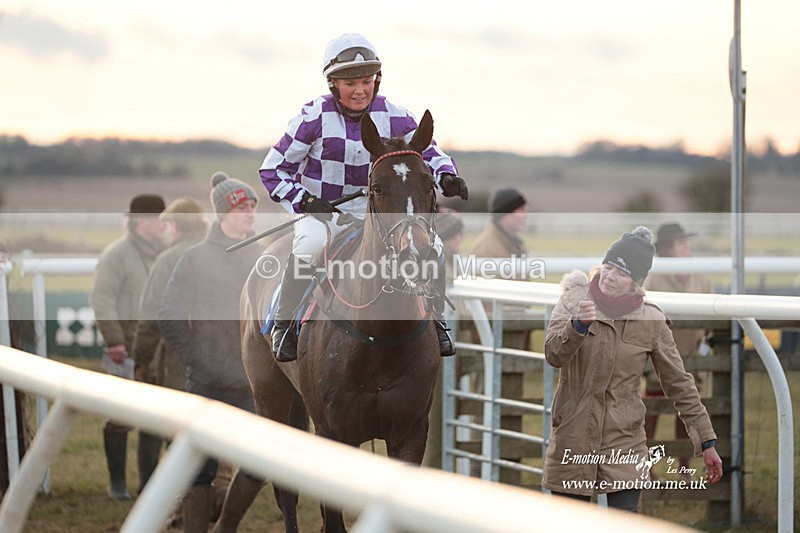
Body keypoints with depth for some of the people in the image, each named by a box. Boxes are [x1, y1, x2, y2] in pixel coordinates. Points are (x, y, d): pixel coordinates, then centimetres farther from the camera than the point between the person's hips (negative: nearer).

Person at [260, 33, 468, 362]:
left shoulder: (394, 117, -2)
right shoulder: (314, 118, -10)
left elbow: (429, 153, 8)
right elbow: (272, 169, -5)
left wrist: (446, 177, -15)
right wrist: (304, 201, -20)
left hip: (374, 211, 3)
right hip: (320, 211, -3)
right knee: (311, 244, -37)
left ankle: (433, 322, 2)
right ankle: (284, 325, -21)